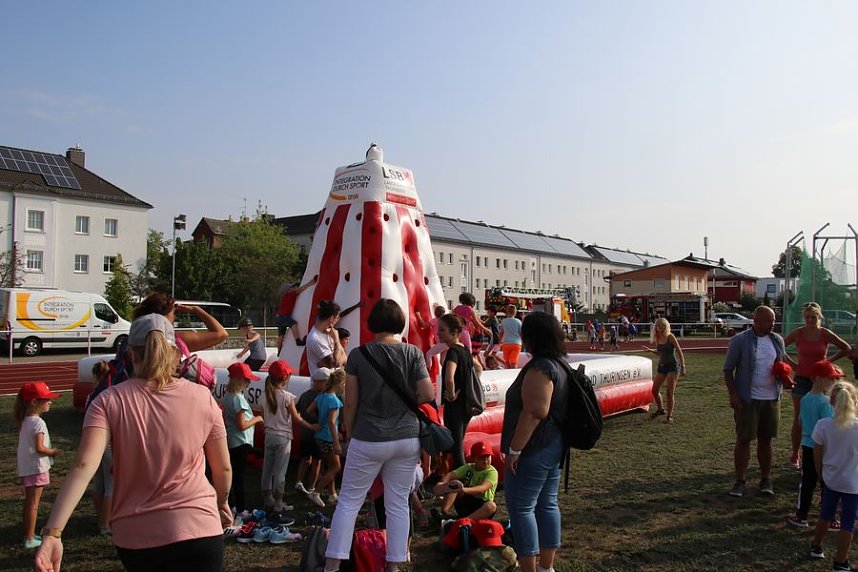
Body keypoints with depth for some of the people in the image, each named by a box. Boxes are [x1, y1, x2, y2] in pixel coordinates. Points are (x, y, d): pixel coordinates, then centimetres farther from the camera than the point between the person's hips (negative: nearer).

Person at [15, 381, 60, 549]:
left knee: (28, 503, 18)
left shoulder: (24, 421, 7)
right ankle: (29, 539, 6)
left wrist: (49, 450, 12)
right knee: (33, 504, 0)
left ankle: (28, 534, 29)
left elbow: (28, 444, 13)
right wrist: (53, 452, -9)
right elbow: (39, 448, -25)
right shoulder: (38, 423, -20)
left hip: (25, 468, 9)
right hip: (36, 468, -9)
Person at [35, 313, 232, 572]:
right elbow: (223, 468, 2)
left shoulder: (109, 401, -6)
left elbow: (84, 465, -19)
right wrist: (222, 503, 20)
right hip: (197, 530, -2)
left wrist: (52, 532, -23)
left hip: (134, 537, 2)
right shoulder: (202, 397, -5)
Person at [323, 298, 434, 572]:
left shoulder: (359, 355, -7)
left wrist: (349, 434, 10)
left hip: (368, 440, -2)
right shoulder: (413, 353, -4)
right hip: (407, 439, 2)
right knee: (398, 503, 12)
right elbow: (427, 395, -6)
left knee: (349, 501, 10)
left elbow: (350, 402, -4)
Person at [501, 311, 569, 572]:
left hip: (534, 450, -10)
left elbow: (535, 412, -27)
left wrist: (514, 449, -23)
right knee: (547, 504, 15)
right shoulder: (559, 366, 11)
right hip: (554, 446, 10)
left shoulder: (539, 368, -20)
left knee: (520, 507, -2)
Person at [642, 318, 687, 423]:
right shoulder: (657, 338, 5)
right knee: (654, 390, 6)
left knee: (670, 392, -5)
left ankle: (670, 416, 4)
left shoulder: (670, 337, -12)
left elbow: (680, 352, -11)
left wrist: (683, 367, -15)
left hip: (672, 366, -6)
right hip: (661, 366, 6)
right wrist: (650, 350, 1)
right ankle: (660, 409, 30)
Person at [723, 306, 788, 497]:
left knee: (766, 440, 10)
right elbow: (728, 369, -4)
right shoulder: (740, 340, -6)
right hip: (747, 400, -4)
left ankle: (766, 480, 20)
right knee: (743, 439, -1)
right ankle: (740, 481, 7)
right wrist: (732, 394, -13)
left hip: (771, 399, 4)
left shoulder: (777, 340, 8)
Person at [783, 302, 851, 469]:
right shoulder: (798, 333, -5)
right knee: (798, 420, 2)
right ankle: (795, 455, 12)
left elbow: (846, 349, 7)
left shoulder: (826, 334, -4)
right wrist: (791, 363, -2)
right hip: (802, 379, 0)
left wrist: (829, 361, 0)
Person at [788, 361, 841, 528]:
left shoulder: (805, 399, 3)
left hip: (807, 447, 6)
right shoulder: (826, 401, -18)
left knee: (807, 483, 12)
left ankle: (801, 517, 16)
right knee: (827, 485, 6)